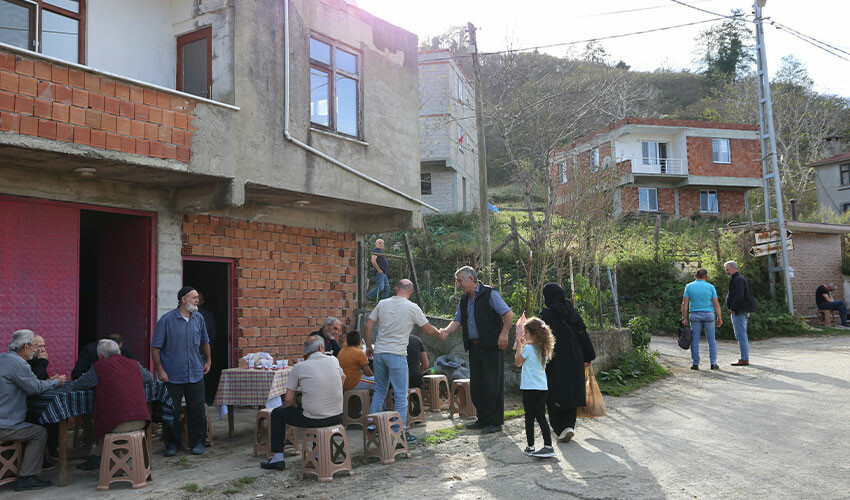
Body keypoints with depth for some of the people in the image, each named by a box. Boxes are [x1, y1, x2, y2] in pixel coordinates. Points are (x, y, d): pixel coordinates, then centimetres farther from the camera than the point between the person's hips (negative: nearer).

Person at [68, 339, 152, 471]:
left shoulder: (99, 368, 1)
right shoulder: (134, 364, 14)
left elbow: (74, 386, 10)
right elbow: (150, 378, 33)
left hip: (118, 425, -5)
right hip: (141, 422, 5)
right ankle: (96, 456, 39)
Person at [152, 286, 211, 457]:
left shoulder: (198, 319, 8)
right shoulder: (166, 320, -7)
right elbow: (155, 347, -6)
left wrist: (207, 361, 20)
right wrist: (160, 370, -11)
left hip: (195, 375, 4)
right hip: (172, 376, -3)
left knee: (197, 410, 5)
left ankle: (197, 442, 17)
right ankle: (172, 444, 18)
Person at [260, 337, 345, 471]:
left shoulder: (298, 368, -6)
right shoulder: (333, 360, 3)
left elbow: (288, 400, -3)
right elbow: (343, 377, 24)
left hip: (313, 419, -4)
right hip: (337, 418, 4)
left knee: (277, 413, 18)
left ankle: (277, 458, 19)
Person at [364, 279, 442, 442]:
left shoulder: (382, 304, 7)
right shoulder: (412, 308, -5)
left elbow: (368, 326, 7)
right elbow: (428, 330, 2)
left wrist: (369, 346, 17)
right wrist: (440, 334, 22)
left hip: (379, 353, 5)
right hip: (397, 354, -5)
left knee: (379, 391, 19)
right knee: (401, 395, 2)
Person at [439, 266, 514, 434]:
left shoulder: (490, 294, -7)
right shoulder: (464, 300, 15)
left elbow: (508, 314, -9)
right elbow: (457, 321, 12)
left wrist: (503, 334, -18)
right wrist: (446, 331, -7)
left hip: (491, 346, -8)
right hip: (474, 347, 8)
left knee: (493, 385, -3)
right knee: (476, 385, 11)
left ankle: (495, 422, 6)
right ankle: (483, 420, 23)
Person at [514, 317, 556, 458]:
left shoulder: (528, 348, -13)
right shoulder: (544, 349, 7)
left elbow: (517, 362, -1)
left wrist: (519, 346, 5)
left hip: (529, 387, -6)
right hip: (542, 387, 6)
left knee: (529, 418, 3)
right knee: (541, 417, 8)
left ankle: (530, 447, 8)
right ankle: (548, 446, 2)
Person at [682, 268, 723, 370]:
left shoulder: (689, 286, 1)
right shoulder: (711, 287, 1)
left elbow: (685, 303, -4)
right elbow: (716, 304, -2)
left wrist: (684, 318, -1)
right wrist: (719, 318, 3)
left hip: (694, 315, 0)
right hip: (709, 315, 0)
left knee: (695, 340, 4)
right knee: (711, 339, 7)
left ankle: (695, 364, 3)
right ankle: (713, 363, 4)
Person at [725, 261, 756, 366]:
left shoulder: (738, 280, -14)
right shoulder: (740, 279, 20)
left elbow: (739, 296, -24)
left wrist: (733, 309, -17)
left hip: (739, 312, -11)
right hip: (743, 311, 11)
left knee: (741, 335, -9)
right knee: (742, 335, 14)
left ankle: (744, 359, -8)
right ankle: (745, 357, 19)